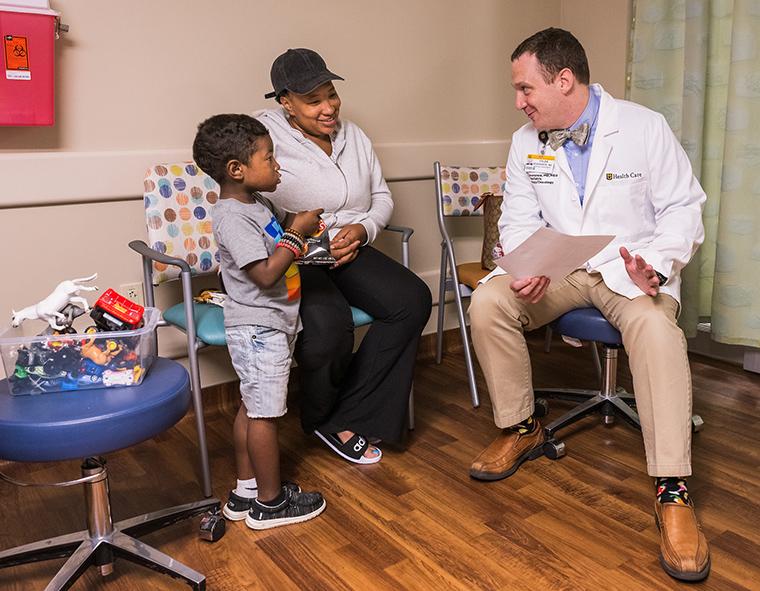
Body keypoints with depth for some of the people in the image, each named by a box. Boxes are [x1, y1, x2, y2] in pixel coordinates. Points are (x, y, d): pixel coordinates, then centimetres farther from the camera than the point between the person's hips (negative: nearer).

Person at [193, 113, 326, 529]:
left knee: (252, 408, 16)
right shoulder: (232, 218, -21)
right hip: (258, 328, -10)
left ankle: (245, 493, 29)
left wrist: (302, 220, 6)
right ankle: (270, 503, 16)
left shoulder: (258, 204, 8)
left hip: (270, 324, 10)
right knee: (265, 413, 1)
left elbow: (280, 226, 27)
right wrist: (297, 233, -18)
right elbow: (267, 274, -27)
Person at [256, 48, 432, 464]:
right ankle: (321, 418, 2)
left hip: (348, 251, 6)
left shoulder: (353, 136, 12)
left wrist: (363, 229, -4)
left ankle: (344, 419, -10)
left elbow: (381, 196, 17)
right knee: (329, 323, -34)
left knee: (413, 300, -19)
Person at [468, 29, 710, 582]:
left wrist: (658, 266, -22)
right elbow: (519, 220, 7)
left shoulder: (645, 127, -6)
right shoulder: (526, 142, 4)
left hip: (631, 268, -3)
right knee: (488, 300, -23)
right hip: (556, 271, 4)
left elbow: (683, 209, -3)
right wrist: (525, 271, -14)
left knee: (655, 326, -36)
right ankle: (520, 428, -2)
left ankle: (672, 491, -26)